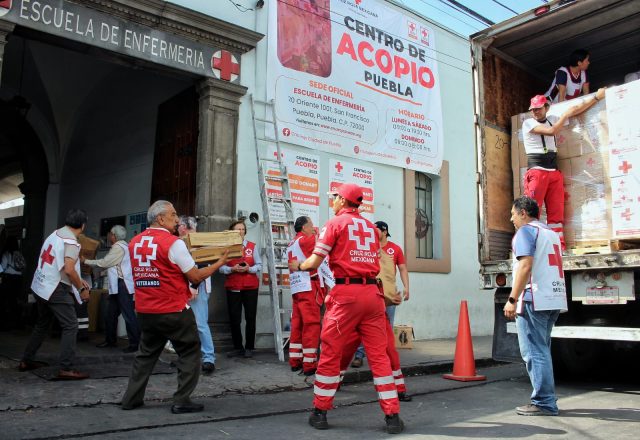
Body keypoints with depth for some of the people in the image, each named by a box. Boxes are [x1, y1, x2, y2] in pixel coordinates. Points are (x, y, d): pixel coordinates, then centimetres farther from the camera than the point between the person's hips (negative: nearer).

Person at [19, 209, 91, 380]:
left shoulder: (55, 234, 11)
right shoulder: (71, 241, -17)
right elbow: (68, 270, -27)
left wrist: (78, 280, 20)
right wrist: (82, 289, -13)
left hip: (41, 286, 9)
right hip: (56, 289, -9)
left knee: (42, 324, 22)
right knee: (70, 326, -5)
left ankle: (27, 361, 30)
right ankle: (66, 369, -7)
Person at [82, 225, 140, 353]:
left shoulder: (119, 247, -12)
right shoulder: (120, 246, 19)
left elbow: (104, 263, -12)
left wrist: (86, 261, -2)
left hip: (123, 285, -11)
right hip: (117, 285, 11)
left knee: (128, 315, -9)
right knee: (111, 313, 16)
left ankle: (135, 343, -6)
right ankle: (110, 340, 28)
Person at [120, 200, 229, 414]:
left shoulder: (134, 242, 6)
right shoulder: (173, 243, -14)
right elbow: (196, 277, -11)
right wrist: (220, 262, 2)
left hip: (145, 311, 7)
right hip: (174, 311, -6)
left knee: (146, 354, 21)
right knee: (190, 353, 7)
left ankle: (131, 398, 23)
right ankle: (182, 401, 6)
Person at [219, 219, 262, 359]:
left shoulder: (252, 246, 6)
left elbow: (259, 265, 1)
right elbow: (221, 267, -2)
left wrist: (249, 269, -17)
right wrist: (232, 269, -19)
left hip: (250, 287, 0)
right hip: (232, 287, 0)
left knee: (250, 317, 3)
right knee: (234, 318, 3)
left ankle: (249, 348, 13)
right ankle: (238, 347, 16)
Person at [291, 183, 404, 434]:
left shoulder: (335, 223, 2)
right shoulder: (370, 227, 18)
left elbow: (314, 263, -2)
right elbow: (374, 260, 16)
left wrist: (298, 266, 18)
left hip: (346, 293, -4)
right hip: (372, 292, 5)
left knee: (330, 352, 6)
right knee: (379, 354, 7)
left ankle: (320, 412, 15)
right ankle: (392, 416, 8)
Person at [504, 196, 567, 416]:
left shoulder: (526, 231, -5)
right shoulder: (551, 233, 22)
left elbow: (525, 266, -17)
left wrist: (512, 299, -18)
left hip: (534, 300, -9)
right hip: (554, 299, 9)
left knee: (534, 352, -5)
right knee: (542, 351, 15)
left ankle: (544, 403, -2)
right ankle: (546, 400, 19)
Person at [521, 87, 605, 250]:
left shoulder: (551, 119, 19)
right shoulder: (528, 123, 0)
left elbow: (577, 109, 25)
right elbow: (551, 131, -12)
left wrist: (597, 96, 23)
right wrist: (565, 115, 1)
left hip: (554, 172, 6)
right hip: (536, 171, -6)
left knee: (556, 212, 2)